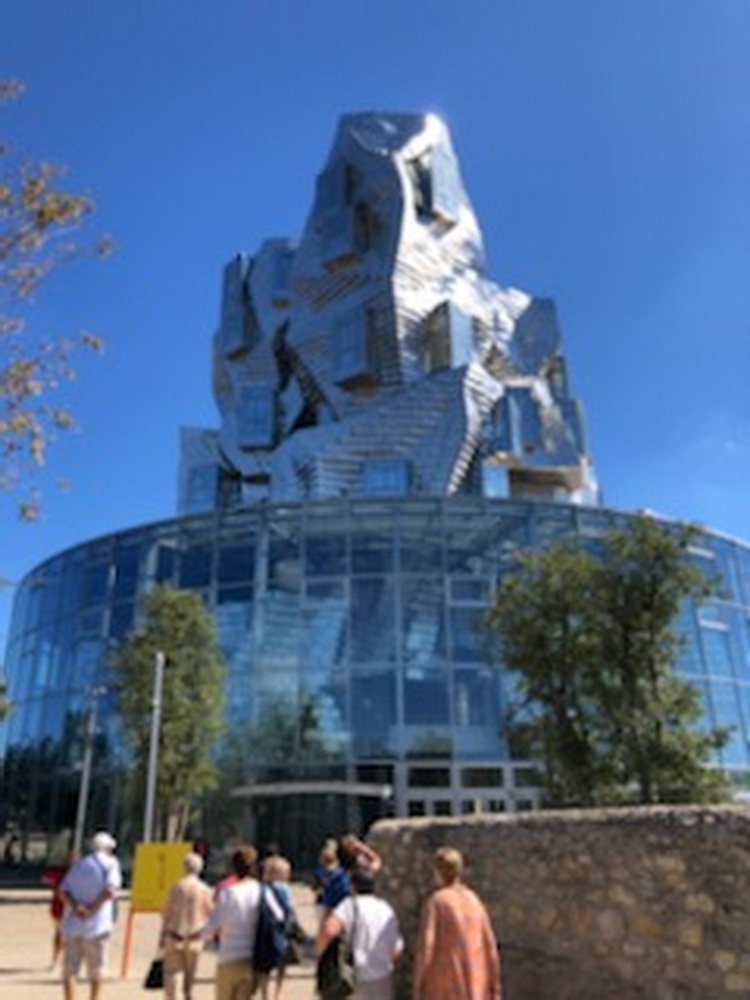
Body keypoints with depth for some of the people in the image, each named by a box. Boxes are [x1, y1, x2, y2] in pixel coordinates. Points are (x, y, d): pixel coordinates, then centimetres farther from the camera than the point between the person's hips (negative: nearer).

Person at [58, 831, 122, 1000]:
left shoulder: (77, 865, 18)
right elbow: (110, 889, -15)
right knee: (96, 970, 9)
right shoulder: (110, 863, 2)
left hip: (72, 924, 4)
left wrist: (76, 907, -9)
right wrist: (92, 908, -9)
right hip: (95, 924, -4)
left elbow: (63, 891, 4)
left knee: (69, 970, 8)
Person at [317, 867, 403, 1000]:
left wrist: (318, 951, -10)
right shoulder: (387, 909, 9)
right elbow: (396, 950, 13)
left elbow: (329, 929, -27)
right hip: (384, 978, 5)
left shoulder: (353, 904, -10)